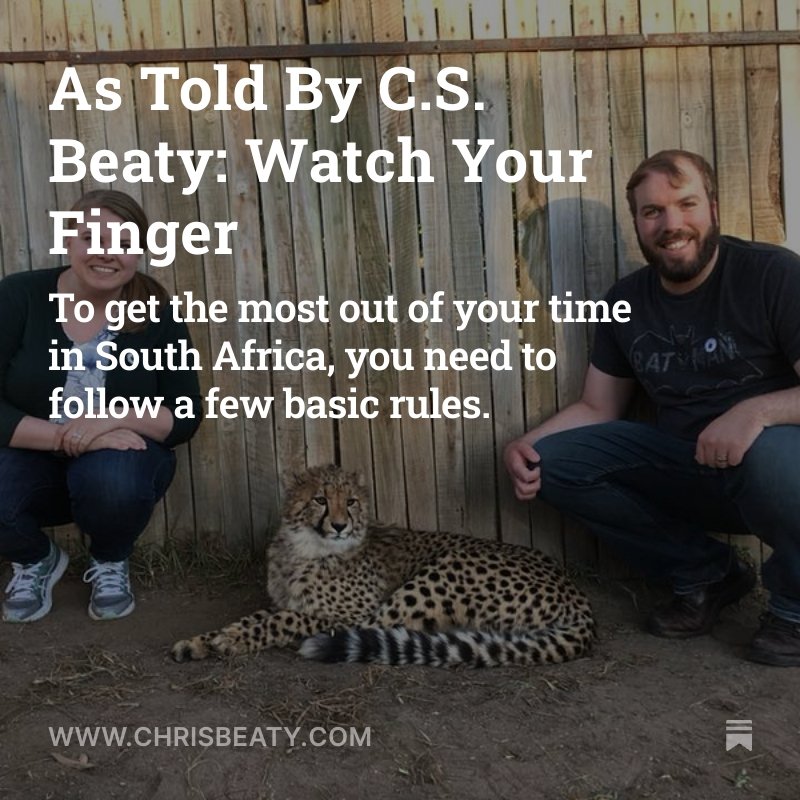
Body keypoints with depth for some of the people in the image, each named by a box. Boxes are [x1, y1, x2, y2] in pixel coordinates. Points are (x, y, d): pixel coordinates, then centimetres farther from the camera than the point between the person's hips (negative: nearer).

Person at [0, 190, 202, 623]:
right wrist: (66, 436, -28)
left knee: (113, 483, -36)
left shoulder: (156, 313, -8)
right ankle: (35, 560, 8)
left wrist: (116, 419, -27)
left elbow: (185, 417, -9)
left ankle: (111, 561, 3)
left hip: (123, 458, 0)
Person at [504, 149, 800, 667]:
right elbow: (597, 407, 9)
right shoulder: (627, 301, 4)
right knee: (553, 461, -10)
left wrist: (756, 411, -36)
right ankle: (706, 575, 6)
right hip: (685, 471, 5)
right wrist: (526, 446, -9)